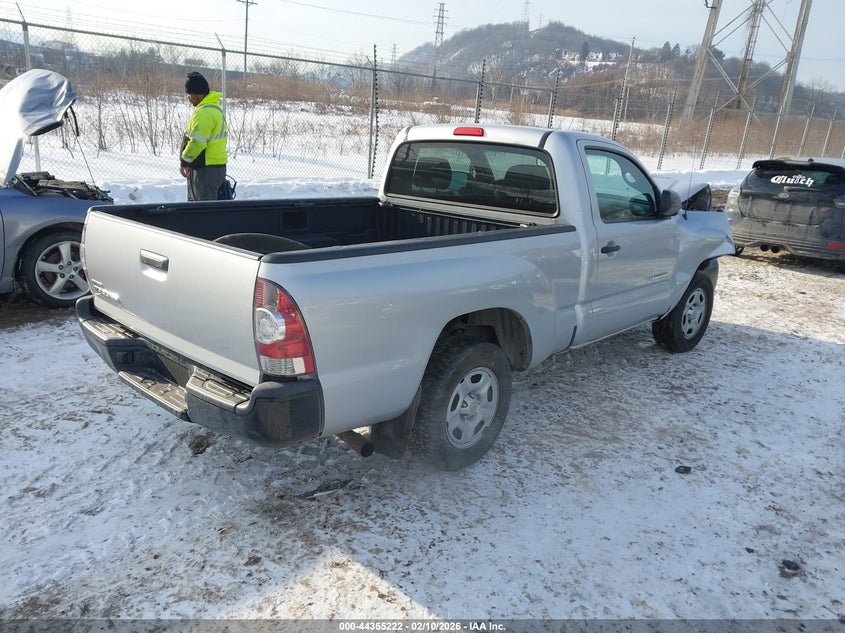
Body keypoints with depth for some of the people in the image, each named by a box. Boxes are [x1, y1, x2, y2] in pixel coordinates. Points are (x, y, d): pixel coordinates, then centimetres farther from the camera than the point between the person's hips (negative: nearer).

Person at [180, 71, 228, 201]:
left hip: (207, 168, -11)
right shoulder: (214, 107, 15)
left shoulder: (204, 113, -20)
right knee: (194, 200, 20)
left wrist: (184, 161, -13)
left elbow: (197, 142, -24)